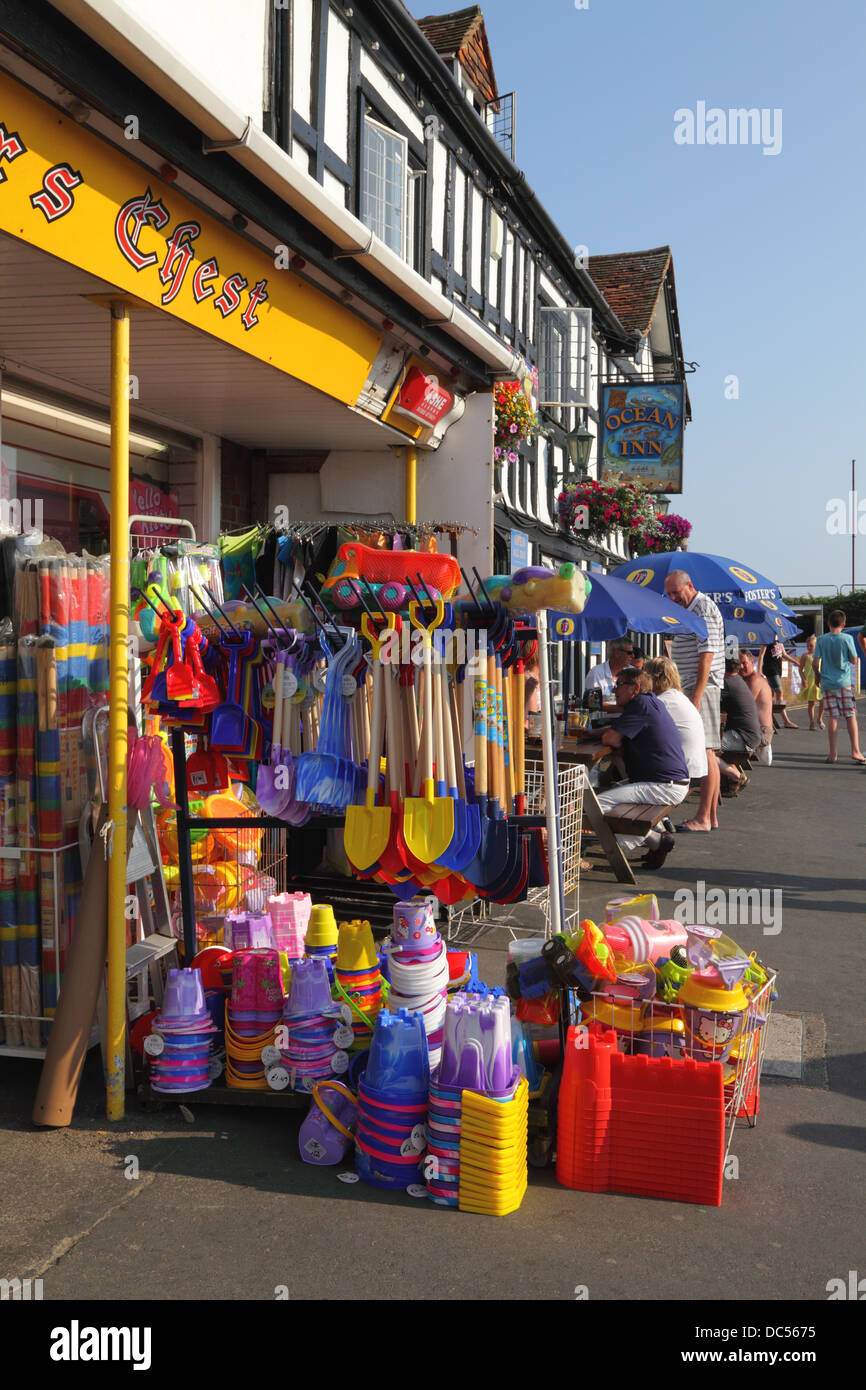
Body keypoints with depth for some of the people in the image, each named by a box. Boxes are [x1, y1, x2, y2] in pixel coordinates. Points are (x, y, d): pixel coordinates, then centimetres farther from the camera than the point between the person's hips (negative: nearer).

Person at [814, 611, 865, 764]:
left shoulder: (821, 639, -1)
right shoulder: (847, 638, -5)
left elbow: (816, 663, -2)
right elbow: (854, 660, 1)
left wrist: (818, 676, 15)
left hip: (827, 683, 2)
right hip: (844, 682, -2)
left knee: (832, 717, 3)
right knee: (851, 716, 4)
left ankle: (833, 754, 2)